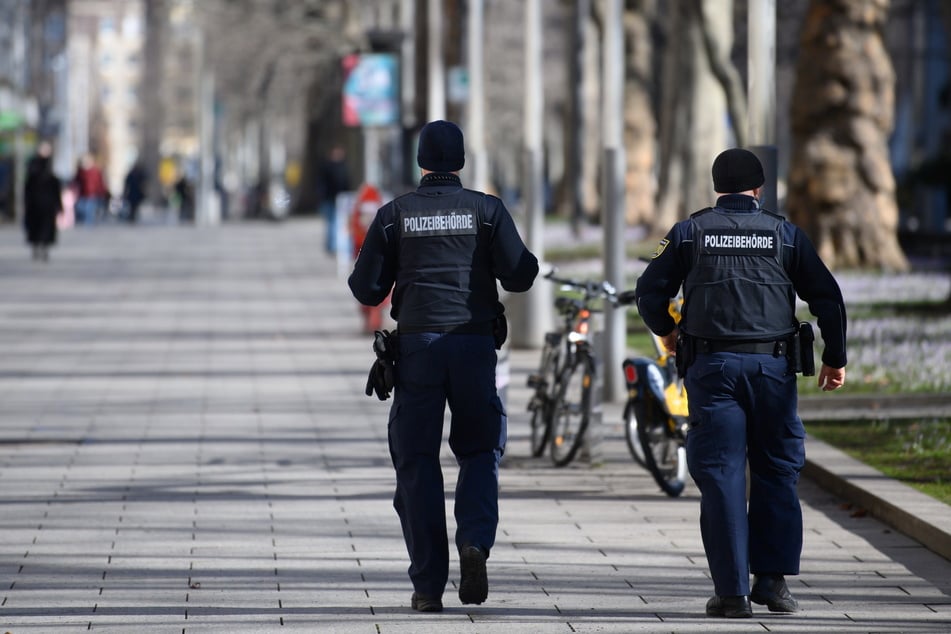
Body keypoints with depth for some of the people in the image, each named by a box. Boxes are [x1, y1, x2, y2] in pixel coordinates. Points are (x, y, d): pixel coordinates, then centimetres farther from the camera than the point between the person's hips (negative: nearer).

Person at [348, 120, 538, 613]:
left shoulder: (394, 214, 4)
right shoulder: (487, 210, 2)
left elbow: (366, 290, 4)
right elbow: (518, 277, -3)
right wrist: (528, 261, 20)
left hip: (417, 345, 0)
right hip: (475, 344, 0)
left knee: (417, 462, 5)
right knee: (480, 451, 14)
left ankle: (428, 585, 0)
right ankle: (475, 541, -14)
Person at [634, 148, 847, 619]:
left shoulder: (689, 233, 7)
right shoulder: (784, 234, 8)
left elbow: (649, 291, 6)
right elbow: (826, 296, 5)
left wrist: (666, 332, 25)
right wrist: (835, 358, 12)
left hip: (711, 366, 0)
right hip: (773, 364, 0)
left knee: (720, 475, 0)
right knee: (777, 473, 11)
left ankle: (733, 591, -4)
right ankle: (773, 580, 5)